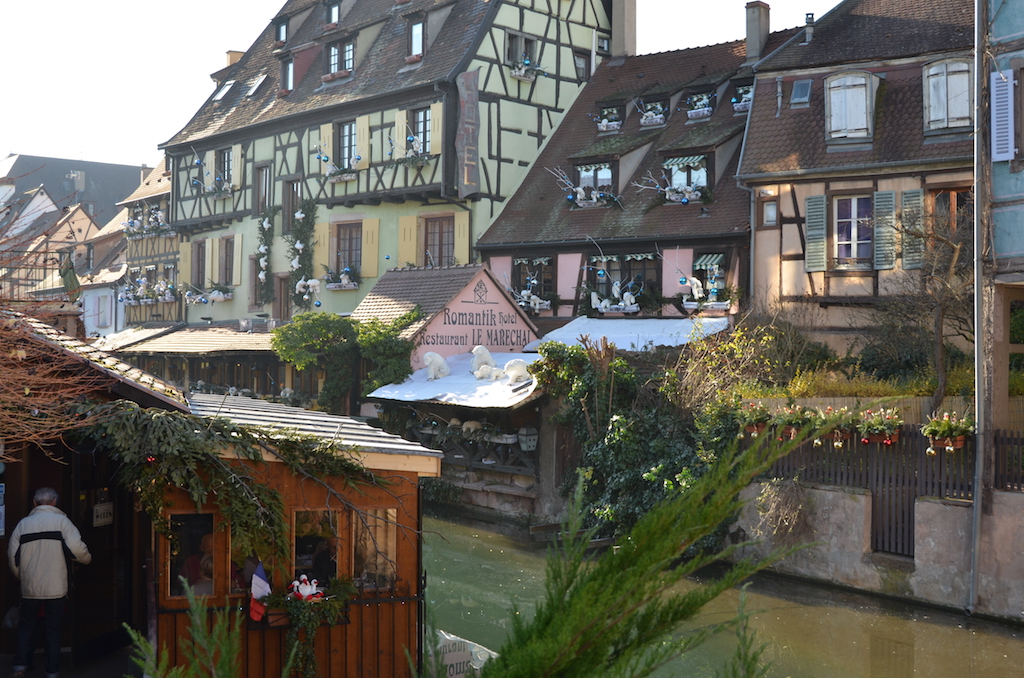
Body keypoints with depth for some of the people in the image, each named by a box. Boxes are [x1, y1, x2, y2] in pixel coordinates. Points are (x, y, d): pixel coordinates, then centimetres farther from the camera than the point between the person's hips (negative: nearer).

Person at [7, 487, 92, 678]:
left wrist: (21, 576, 20)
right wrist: (87, 559, 4)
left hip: (30, 588, 2)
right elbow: (77, 548, -17)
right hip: (56, 588, -2)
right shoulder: (62, 521, -7)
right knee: (53, 629, 8)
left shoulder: (23, 523, 3)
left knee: (25, 626, 18)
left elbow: (12, 556, 4)